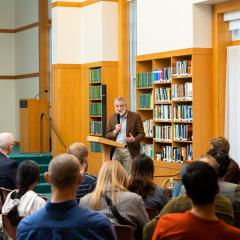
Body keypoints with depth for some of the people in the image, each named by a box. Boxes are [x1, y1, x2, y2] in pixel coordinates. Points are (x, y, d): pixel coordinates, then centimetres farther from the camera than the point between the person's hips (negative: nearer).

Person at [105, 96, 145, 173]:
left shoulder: (135, 117, -1)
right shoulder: (112, 118, 10)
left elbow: (141, 134, -1)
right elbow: (107, 135, 11)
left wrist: (134, 139, -21)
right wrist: (115, 132, -9)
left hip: (129, 151, -3)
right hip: (115, 150, 3)